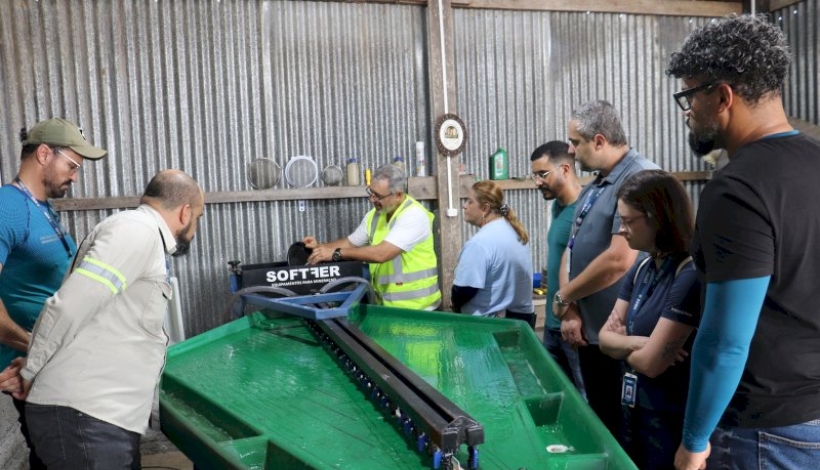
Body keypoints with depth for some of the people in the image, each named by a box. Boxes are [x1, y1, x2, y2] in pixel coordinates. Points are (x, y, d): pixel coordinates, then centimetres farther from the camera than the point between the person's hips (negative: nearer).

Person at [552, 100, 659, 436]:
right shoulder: (593, 187, 12)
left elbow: (620, 260, -27)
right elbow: (572, 250, 12)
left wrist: (562, 296, -13)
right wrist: (571, 310, -2)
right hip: (591, 332, 9)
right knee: (601, 425, 20)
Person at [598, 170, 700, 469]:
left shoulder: (690, 277, -23)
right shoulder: (640, 270, 4)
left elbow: (651, 363, -24)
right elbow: (605, 338, 4)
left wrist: (624, 344, -4)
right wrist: (636, 343, -15)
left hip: (674, 421, -8)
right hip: (636, 412, 8)